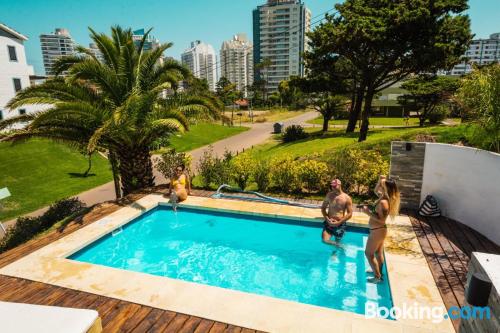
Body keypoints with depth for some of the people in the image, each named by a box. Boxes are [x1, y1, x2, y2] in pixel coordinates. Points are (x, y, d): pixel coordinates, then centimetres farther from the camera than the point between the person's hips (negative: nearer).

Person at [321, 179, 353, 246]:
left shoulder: (347, 198, -7)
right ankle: (337, 245, 14)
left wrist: (339, 222, -15)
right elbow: (323, 208, 7)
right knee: (325, 240, -13)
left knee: (337, 243, 10)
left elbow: (350, 214, -7)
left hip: (340, 225, -2)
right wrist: (327, 219, -9)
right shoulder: (329, 195, 1)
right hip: (329, 223, 2)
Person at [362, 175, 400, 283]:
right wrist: (380, 180, 4)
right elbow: (376, 191, 20)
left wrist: (368, 212, -26)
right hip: (379, 230, 9)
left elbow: (381, 220, -28)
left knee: (369, 253, 6)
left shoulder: (383, 202, -29)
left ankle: (377, 277, 17)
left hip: (377, 231, -9)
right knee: (378, 253, 24)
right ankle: (378, 271, 42)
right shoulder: (383, 197, -1)